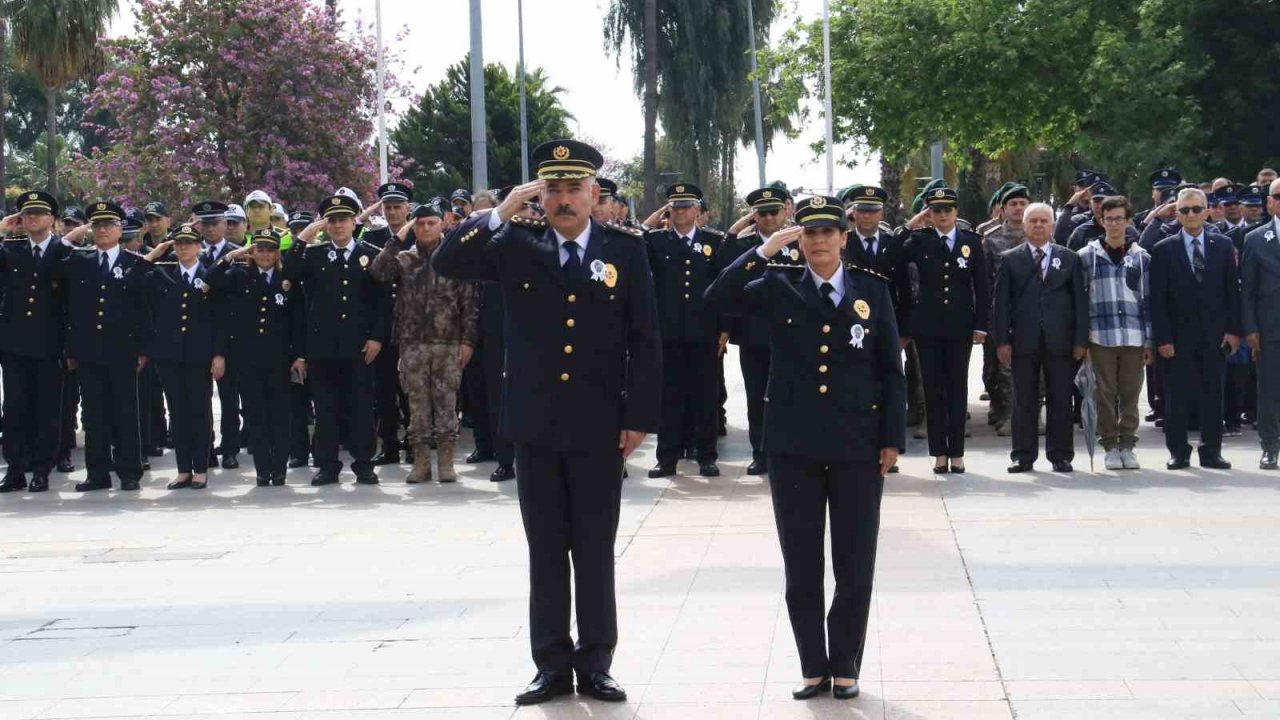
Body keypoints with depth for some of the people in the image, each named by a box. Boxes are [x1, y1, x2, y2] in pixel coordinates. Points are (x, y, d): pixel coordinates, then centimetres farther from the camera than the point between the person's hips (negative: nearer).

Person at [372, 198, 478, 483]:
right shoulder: (403, 259, 9)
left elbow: (468, 302, 2)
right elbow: (379, 272, -11)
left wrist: (467, 341, -5)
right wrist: (397, 238, -8)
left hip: (448, 344, -2)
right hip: (413, 344, 2)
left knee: (446, 402, -1)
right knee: (417, 403, 4)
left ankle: (446, 461, 5)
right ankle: (421, 461, 10)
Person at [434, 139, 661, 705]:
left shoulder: (625, 250, -1)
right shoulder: (517, 246, 2)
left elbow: (645, 339, -1)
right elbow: (446, 263, -8)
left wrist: (639, 416, -5)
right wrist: (501, 214, -17)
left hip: (598, 427, -1)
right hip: (535, 425, 1)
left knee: (595, 552, 6)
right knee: (545, 551, 8)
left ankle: (595, 664, 16)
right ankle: (552, 665, 16)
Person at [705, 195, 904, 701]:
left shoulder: (873, 291, 4)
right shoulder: (778, 290, 4)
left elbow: (891, 369, 4)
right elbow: (717, 298, -11)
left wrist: (893, 438, -1)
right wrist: (764, 251, -15)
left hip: (858, 446, 0)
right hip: (793, 446, 0)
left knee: (855, 565, 5)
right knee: (802, 567, 6)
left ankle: (846, 667, 17)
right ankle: (813, 668, 17)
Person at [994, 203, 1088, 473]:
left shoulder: (1070, 259, 10)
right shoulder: (1010, 260, 8)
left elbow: (1080, 300, 7)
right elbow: (1002, 302, 4)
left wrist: (1081, 339, -1)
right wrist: (1002, 340, -4)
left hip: (1060, 341, 0)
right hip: (1024, 341, 0)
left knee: (1060, 400, 3)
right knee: (1024, 402, 2)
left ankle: (1060, 455, 10)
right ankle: (1024, 455, 9)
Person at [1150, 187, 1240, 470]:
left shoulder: (1223, 245, 7)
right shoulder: (1164, 250, 1)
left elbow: (1232, 290, 7)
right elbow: (1158, 299, -2)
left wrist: (1233, 330, 0)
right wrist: (1162, 338, -8)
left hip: (1214, 335, 2)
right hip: (1178, 337, -1)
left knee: (1213, 395, 4)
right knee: (1177, 396, 1)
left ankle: (1211, 452, 11)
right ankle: (1178, 452, 9)